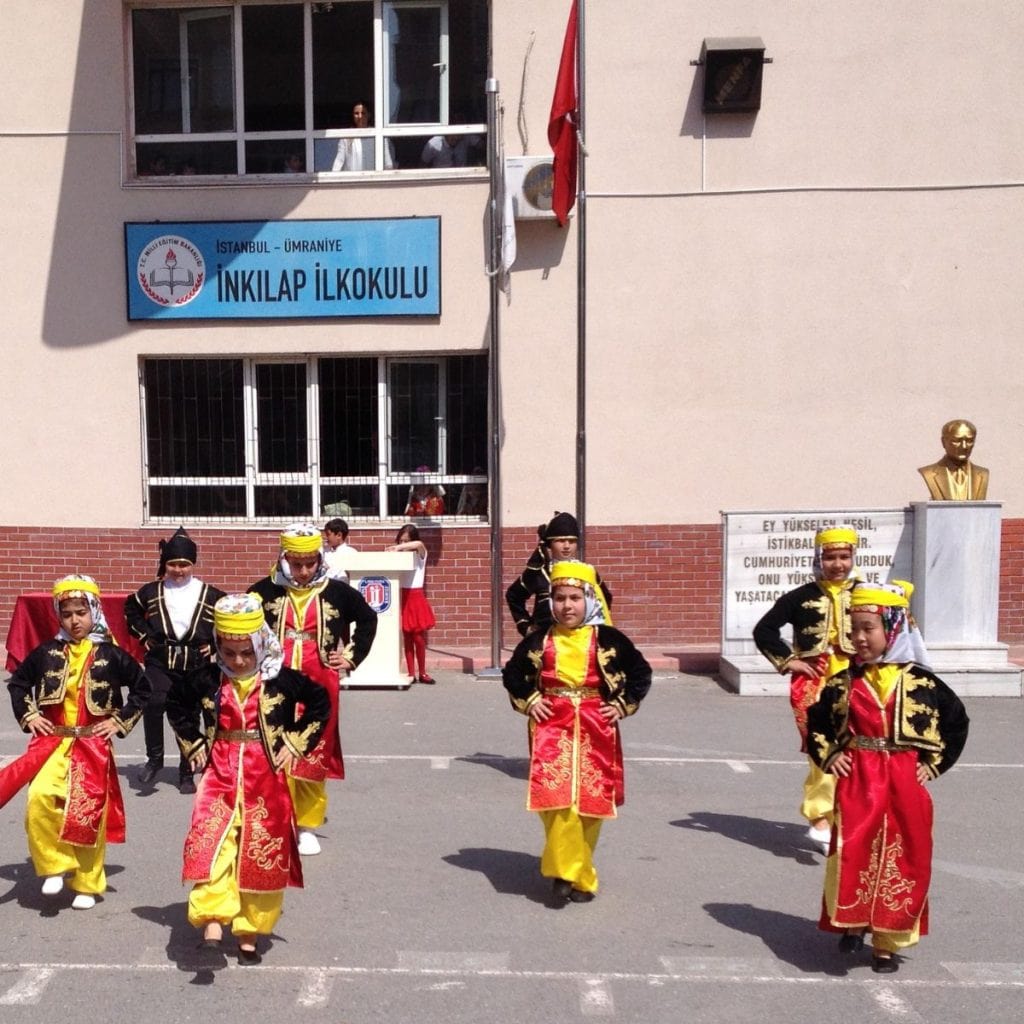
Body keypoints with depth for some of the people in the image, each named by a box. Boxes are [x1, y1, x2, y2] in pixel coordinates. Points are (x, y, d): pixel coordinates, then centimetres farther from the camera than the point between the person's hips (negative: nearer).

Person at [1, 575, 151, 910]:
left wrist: (121, 720, -1)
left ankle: (87, 885, 19)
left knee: (88, 813, 1)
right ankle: (54, 865, 0)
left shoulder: (110, 654, -4)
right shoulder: (48, 652, 2)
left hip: (93, 746, -1)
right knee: (39, 798, -22)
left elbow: (142, 687, 5)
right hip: (52, 742, 2)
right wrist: (28, 715, 6)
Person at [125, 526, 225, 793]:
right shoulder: (151, 591, 3)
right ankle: (154, 758, -5)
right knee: (154, 703, -26)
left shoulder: (210, 595, -3)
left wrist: (215, 644, 1)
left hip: (195, 666, 0)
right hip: (160, 663, 0)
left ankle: (186, 774, 23)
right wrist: (143, 635, 11)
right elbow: (131, 609, 22)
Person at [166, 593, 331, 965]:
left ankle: (248, 932, 17)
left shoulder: (283, 680, -7)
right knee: (210, 840, -19)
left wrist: (297, 744, -3)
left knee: (263, 854, 4)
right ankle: (212, 920, -19)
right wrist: (193, 744, 8)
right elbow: (176, 704, 16)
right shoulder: (206, 679, -2)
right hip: (220, 773, 1)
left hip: (267, 777, -1)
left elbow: (321, 705, 3)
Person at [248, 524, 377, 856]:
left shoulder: (336, 591, 0)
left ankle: (307, 825, 20)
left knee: (314, 755, 7)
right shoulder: (265, 590, -1)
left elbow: (368, 619, 15)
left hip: (318, 684, 1)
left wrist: (352, 656, 10)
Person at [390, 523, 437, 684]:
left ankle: (422, 673, 11)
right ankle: (411, 674, 10)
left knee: (419, 638, 0)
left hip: (416, 597, -2)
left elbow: (419, 544, -23)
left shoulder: (419, 554, 1)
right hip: (402, 597, 2)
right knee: (407, 638, 5)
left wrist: (399, 547, -25)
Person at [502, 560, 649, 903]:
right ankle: (565, 870, 1)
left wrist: (623, 705, 0)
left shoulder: (609, 640, -2)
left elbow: (641, 673, 8)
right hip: (552, 727, 0)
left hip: (595, 730, 0)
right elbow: (512, 673, 15)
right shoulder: (538, 641, 2)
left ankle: (579, 872, 24)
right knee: (557, 798, -14)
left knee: (591, 802, 6)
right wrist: (527, 701, 2)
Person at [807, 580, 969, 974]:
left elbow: (956, 719, 8)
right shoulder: (844, 682, 0)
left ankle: (887, 942, 20)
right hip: (856, 783, 1)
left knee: (899, 860, 6)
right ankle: (854, 923, 22)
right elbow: (815, 719, 14)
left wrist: (934, 763, 3)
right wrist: (828, 755, 2)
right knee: (854, 856, -1)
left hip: (904, 785, 0)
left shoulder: (920, 682, -4)